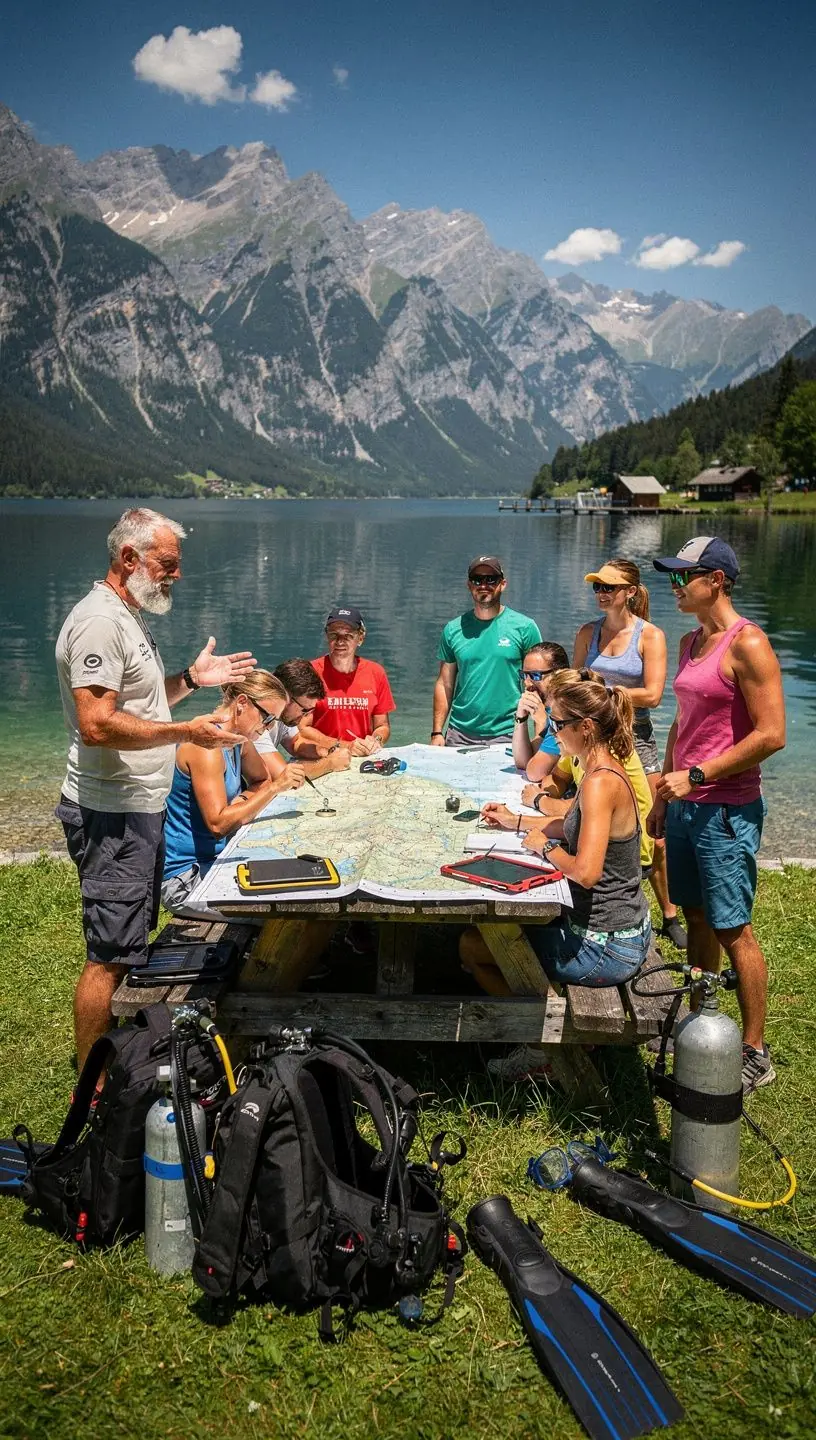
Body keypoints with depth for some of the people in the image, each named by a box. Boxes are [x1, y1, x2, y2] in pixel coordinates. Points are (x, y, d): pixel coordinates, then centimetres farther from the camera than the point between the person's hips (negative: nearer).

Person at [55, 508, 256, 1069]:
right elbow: (98, 724, -26)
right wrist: (186, 732, -23)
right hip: (112, 816, -11)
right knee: (109, 956, -4)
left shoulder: (130, 617, 16)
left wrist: (191, 678, 12)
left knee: (129, 945, 18)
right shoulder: (99, 621, -18)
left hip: (141, 809, 11)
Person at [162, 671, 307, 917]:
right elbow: (218, 824, -26)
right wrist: (275, 787, -26)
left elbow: (261, 780, 18)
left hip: (213, 860, 9)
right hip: (184, 875, -9)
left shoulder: (239, 741, 6)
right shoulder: (207, 746, -21)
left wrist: (243, 800, -5)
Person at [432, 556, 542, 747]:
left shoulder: (524, 627, 0)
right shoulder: (453, 629, 7)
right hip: (459, 735, 2)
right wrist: (437, 732, 2)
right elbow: (445, 684, 9)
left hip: (506, 735, -2)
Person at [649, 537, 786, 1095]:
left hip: (726, 809, -8)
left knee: (733, 931, -1)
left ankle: (755, 1054, 12)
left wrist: (696, 776, -19)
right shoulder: (691, 642, 12)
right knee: (698, 919, 15)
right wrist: (664, 792, 18)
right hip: (687, 803, 8)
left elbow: (771, 734, -20)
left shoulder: (747, 644, -15)